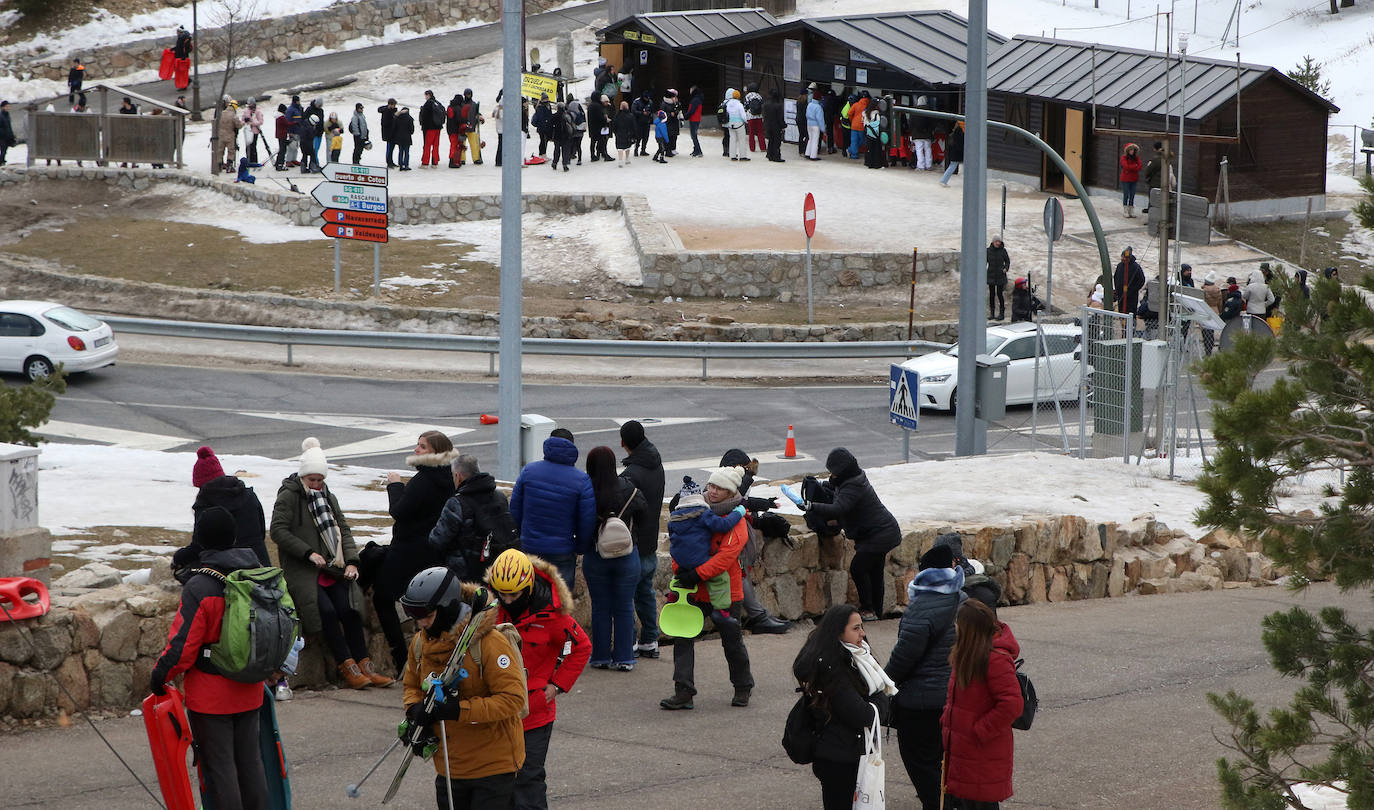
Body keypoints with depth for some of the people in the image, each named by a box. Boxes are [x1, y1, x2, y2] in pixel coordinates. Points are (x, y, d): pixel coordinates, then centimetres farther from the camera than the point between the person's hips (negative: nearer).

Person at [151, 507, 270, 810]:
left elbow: (183, 645, -19)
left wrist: (160, 676, -4)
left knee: (218, 765, 2)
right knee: (249, 760, 17)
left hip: (210, 696, -6)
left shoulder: (198, 588, -20)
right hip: (250, 692, 6)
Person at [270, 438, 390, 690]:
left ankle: (364, 664, -13)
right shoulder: (288, 496, 1)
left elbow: (344, 529, 17)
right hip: (301, 570, -5)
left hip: (331, 568, 5)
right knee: (326, 610, -26)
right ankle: (347, 666, -18)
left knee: (348, 609, -18)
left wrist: (351, 562, 1)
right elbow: (278, 531, -8)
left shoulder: (328, 498, 20)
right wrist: (308, 553, -15)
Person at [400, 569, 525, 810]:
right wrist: (415, 711, -5)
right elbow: (412, 686, 19)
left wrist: (458, 710, -28)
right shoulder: (421, 643, 2)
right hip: (448, 766, 7)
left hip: (494, 765, -6)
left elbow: (513, 699, -22)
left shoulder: (489, 642, -19)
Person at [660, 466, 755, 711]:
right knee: (683, 637, -5)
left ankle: (743, 687, 29)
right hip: (695, 591, 5)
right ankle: (683, 692, -5)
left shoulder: (736, 523, -10)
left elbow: (724, 558, -21)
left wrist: (696, 574, -28)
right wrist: (679, 571, -6)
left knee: (732, 641, 8)